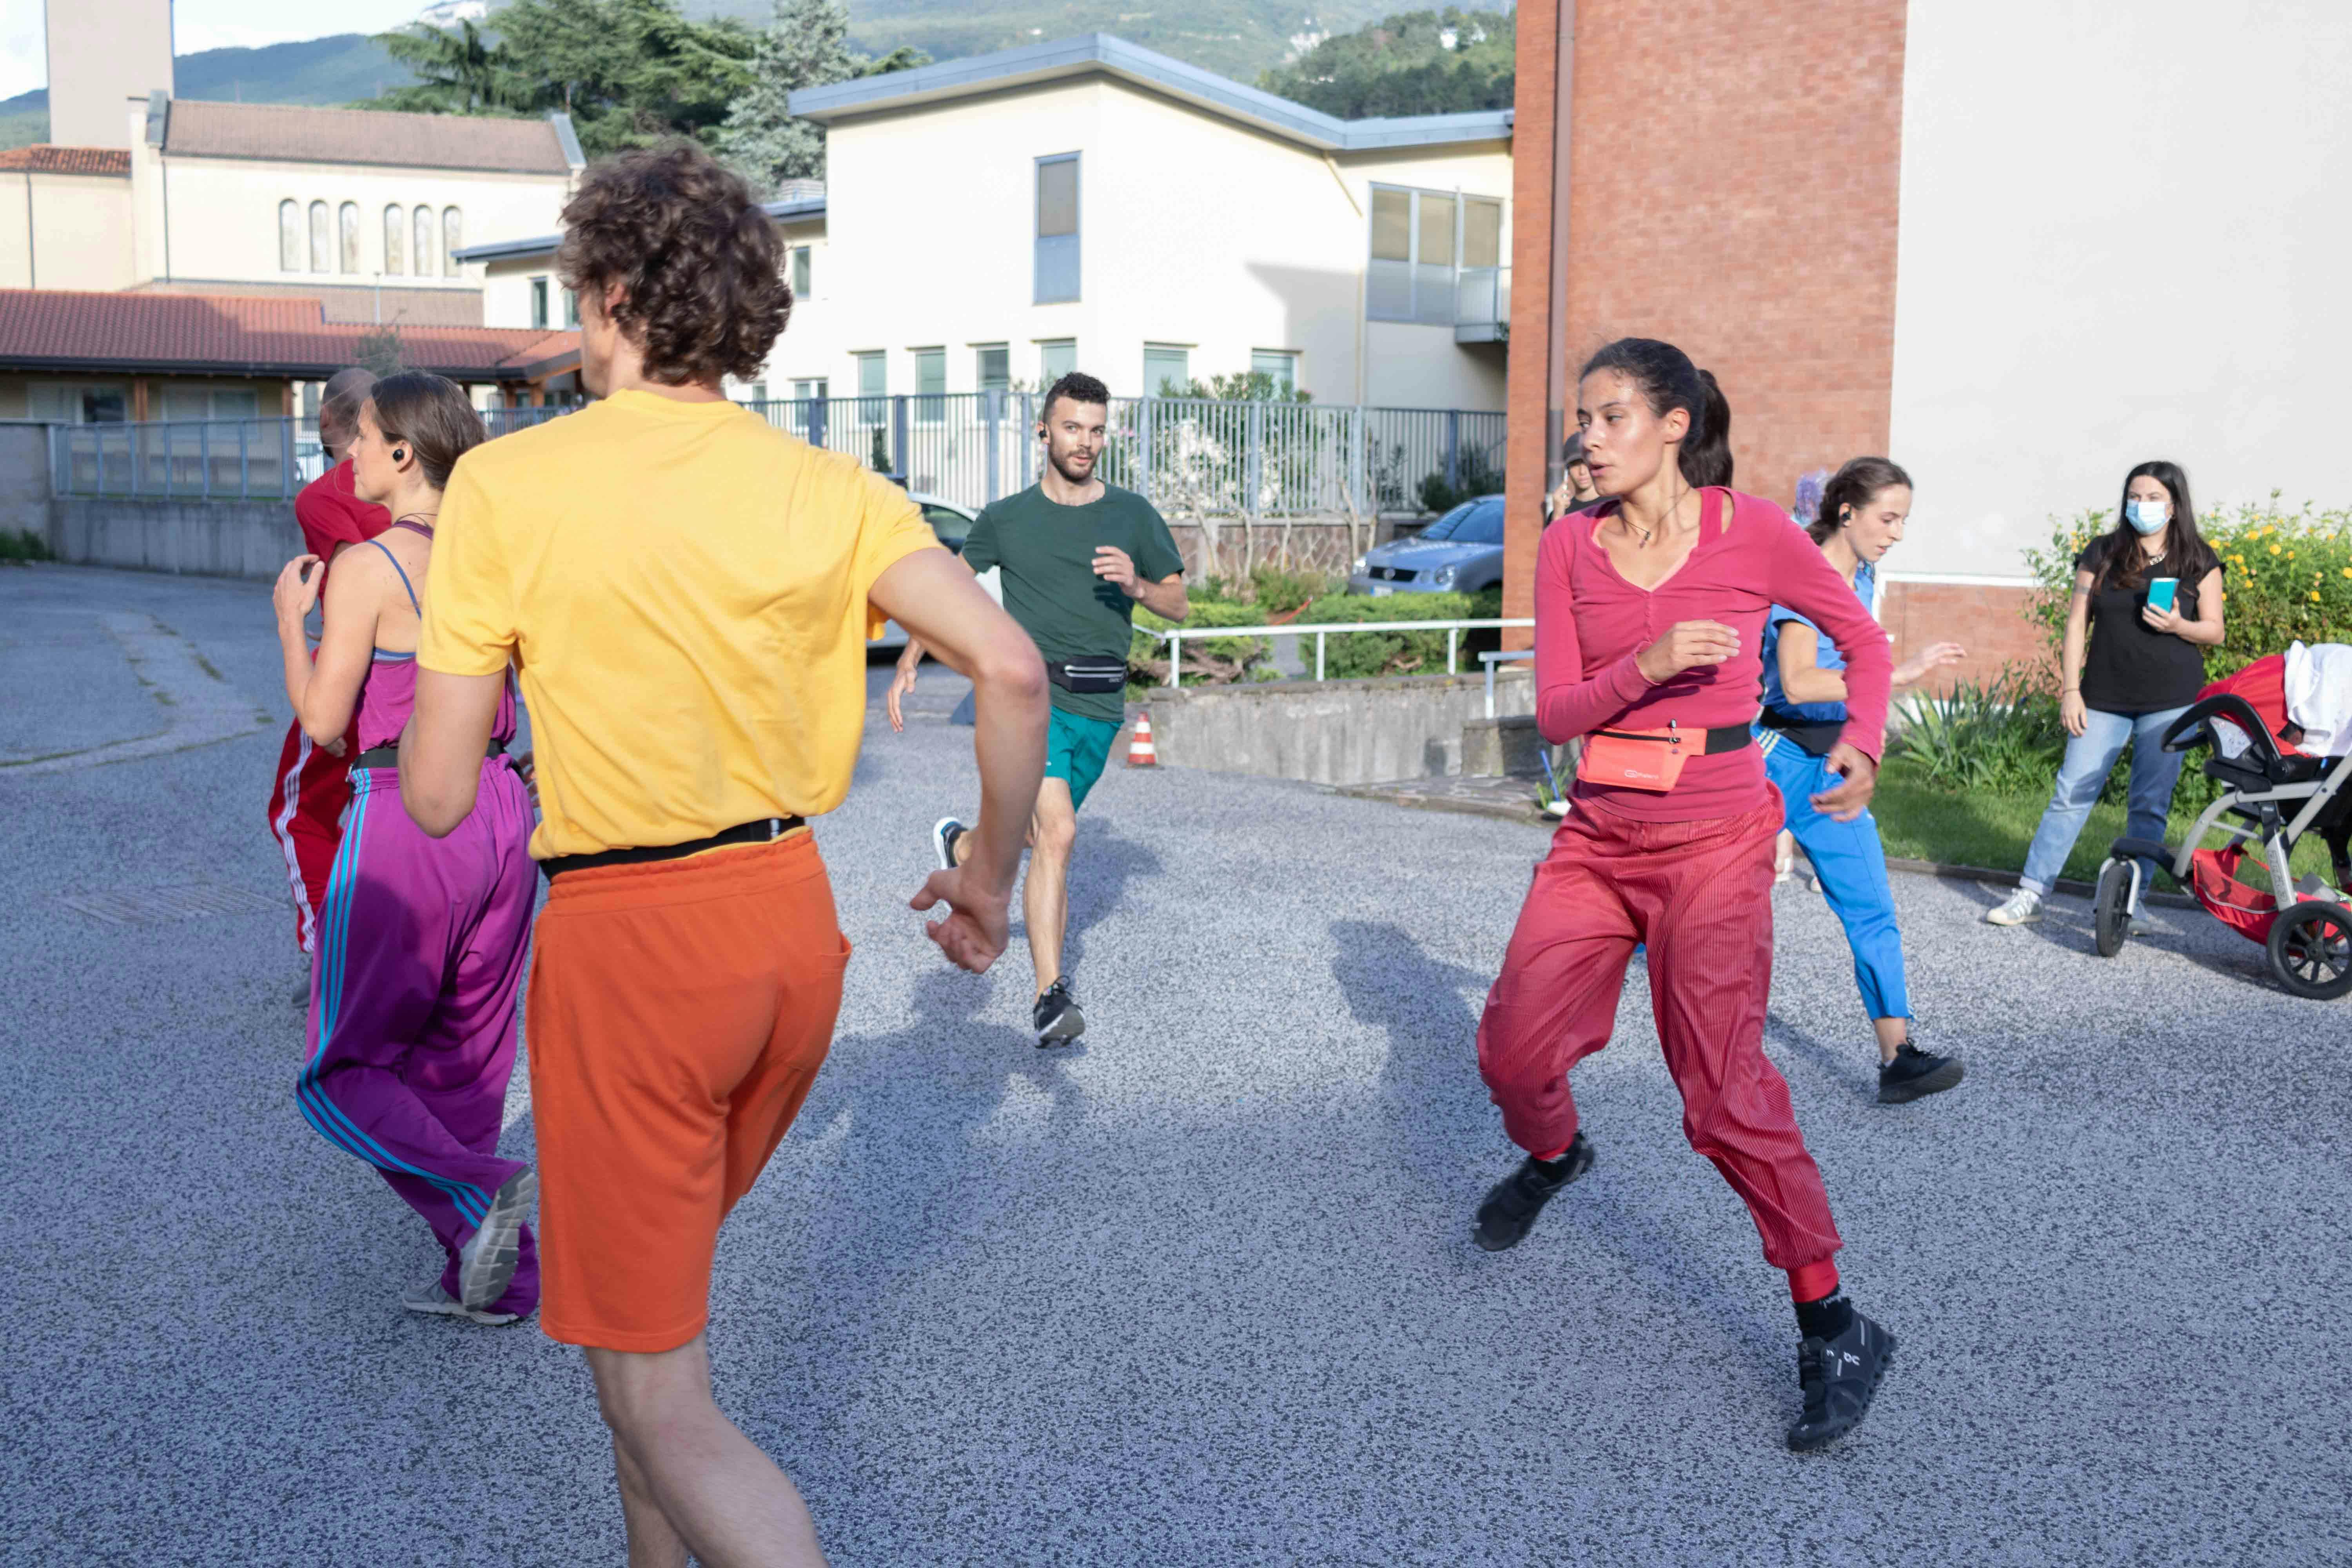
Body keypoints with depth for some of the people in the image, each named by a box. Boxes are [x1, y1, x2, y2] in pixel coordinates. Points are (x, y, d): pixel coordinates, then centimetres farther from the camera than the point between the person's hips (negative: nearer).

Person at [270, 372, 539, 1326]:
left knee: (344, 1072, 10)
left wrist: (289, 613, 3)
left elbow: (322, 722, -10)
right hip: (497, 814, 7)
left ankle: (475, 1191, -12)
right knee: (464, 1062, 18)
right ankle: (496, 1279, 21)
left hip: (404, 824, -6)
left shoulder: (366, 567, -13)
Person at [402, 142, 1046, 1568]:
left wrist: (428, 712, 15)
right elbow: (1013, 671, -12)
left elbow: (437, 798, -9)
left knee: (658, 1397, 6)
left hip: (625, 939, -5)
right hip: (793, 915, 5)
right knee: (654, 1281, 28)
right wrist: (993, 874, 3)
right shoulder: (830, 489, -1)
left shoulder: (505, 484, -9)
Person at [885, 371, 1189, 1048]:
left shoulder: (1132, 515, 6)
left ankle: (961, 847, 49)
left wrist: (1138, 585, -12)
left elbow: (1179, 604, 10)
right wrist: (908, 664, 13)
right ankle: (1051, 996, -17)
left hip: (1099, 708, 4)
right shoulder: (1006, 519, 3)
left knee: (1043, 836, 16)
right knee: (1056, 834, -21)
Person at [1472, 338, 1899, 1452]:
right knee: (1514, 1047, 3)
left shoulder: (1752, 533, -6)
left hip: (1713, 842, -4)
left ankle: (1835, 1328, 3)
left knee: (1723, 1089, -11)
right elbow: (1553, 714, -2)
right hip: (1596, 838, 4)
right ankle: (1552, 1156, 39)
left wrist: (1859, 744, -9)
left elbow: (1864, 640, 8)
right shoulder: (1568, 547, 2)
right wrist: (1647, 666, -20)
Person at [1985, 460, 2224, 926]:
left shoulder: (2198, 562, 4)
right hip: (2105, 699, 0)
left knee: (2151, 804, 3)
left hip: (2170, 703, 0)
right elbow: (2077, 622, 3)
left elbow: (2215, 631, 6)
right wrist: (2070, 689, -3)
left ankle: (2131, 898, 12)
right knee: (2072, 794, -3)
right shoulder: (2103, 554, 4)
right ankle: (2032, 892, 2)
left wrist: (2178, 625, -16)